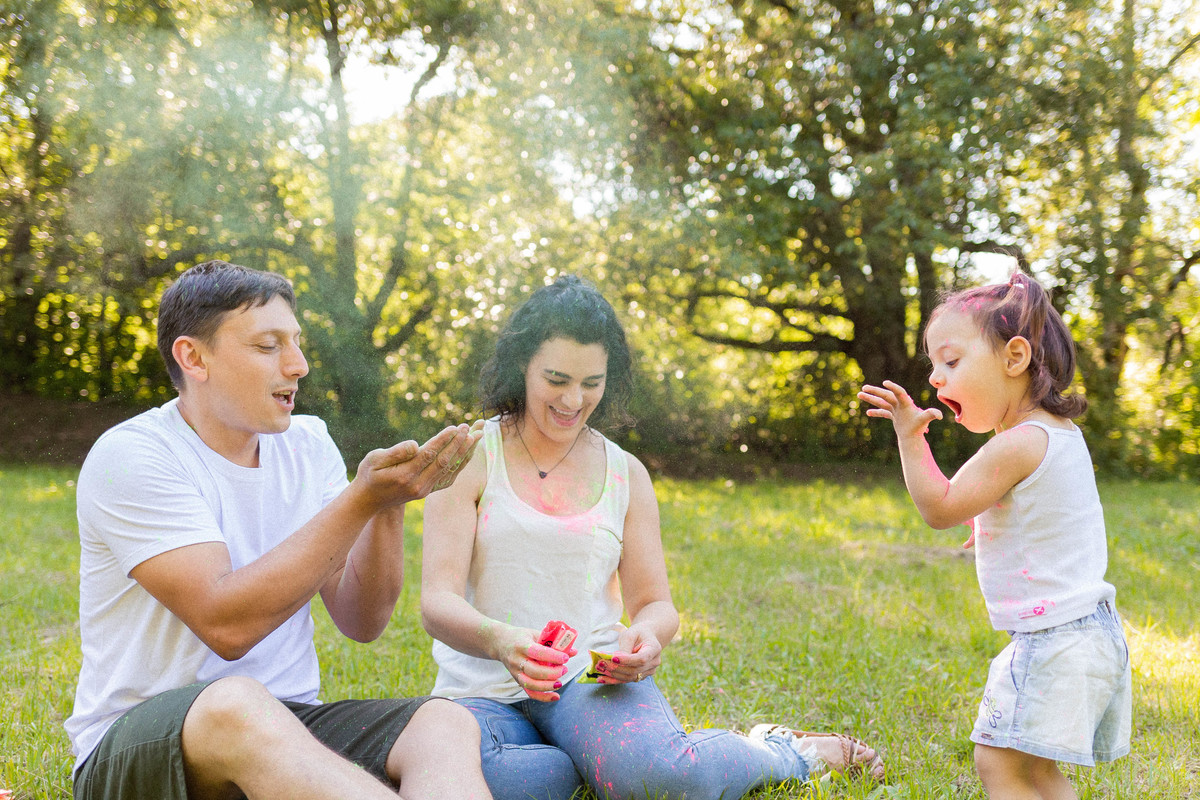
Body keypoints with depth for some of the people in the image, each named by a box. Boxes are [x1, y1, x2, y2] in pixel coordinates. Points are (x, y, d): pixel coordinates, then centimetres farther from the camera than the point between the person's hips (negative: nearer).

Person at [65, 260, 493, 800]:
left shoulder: (308, 445, 8)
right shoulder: (130, 457, -10)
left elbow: (362, 623, 4)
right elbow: (226, 624, -22)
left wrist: (389, 504, -13)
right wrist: (362, 499, -23)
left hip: (284, 727, 6)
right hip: (137, 745, -5)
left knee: (446, 722, -24)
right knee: (236, 703, -40)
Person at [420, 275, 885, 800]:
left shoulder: (626, 474, 9)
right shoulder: (469, 458, 0)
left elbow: (655, 604, 12)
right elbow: (438, 602, -9)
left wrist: (647, 635, -15)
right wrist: (501, 641, -32)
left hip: (591, 677, 1)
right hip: (482, 688, 0)